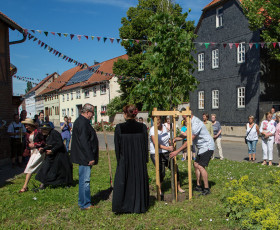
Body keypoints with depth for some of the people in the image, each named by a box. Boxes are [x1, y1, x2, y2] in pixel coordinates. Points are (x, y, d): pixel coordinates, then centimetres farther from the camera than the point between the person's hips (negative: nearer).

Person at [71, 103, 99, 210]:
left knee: (84, 180, 18)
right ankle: (85, 204, 7)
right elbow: (84, 142, -24)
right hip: (84, 157, -11)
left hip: (84, 157, 11)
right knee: (85, 180, -3)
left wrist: (90, 157, 22)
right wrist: (90, 158, -21)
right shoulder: (83, 123, -19)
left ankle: (82, 202, 29)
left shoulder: (80, 121, 15)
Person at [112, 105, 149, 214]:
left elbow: (117, 147, -5)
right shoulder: (142, 127, -5)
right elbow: (145, 146, -1)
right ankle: (138, 207, 22)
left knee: (122, 183, 11)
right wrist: (145, 161, 9)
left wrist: (119, 161, 7)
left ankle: (121, 207, 19)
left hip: (124, 161, -1)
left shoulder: (119, 128, -10)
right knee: (139, 183, 13)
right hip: (139, 161, 2)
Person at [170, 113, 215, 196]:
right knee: (196, 164, 11)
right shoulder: (191, 123, 7)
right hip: (202, 147, 10)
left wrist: (177, 151, -26)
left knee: (201, 166, -15)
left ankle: (207, 189, -6)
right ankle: (198, 186, 21)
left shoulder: (196, 124, -26)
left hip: (207, 147, -10)